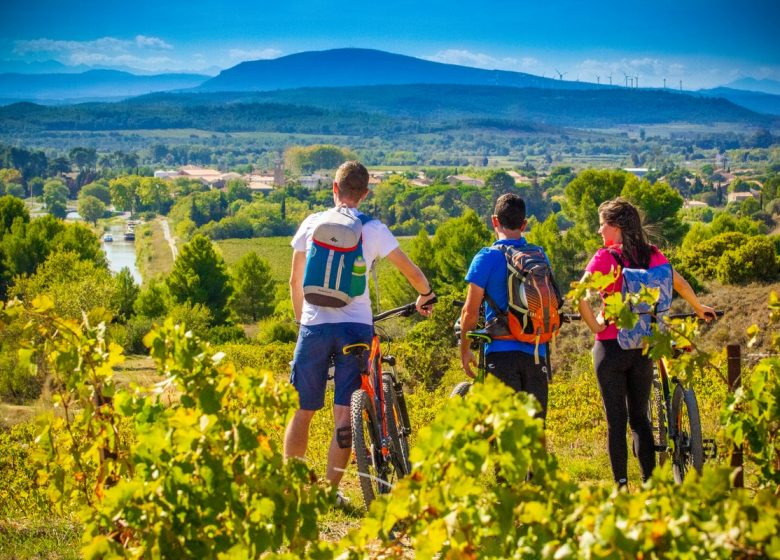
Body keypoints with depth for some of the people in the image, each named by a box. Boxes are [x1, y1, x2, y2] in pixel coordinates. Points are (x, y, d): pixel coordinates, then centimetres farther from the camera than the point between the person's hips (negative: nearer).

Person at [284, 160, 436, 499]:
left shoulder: (312, 224, 6)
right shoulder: (373, 229, 2)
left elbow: (296, 281, 13)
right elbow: (411, 271, 3)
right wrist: (425, 297, 24)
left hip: (314, 325, 1)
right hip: (355, 327, -1)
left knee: (303, 411, 11)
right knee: (344, 417, 3)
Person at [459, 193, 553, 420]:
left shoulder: (487, 258, -7)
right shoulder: (540, 256, 7)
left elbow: (471, 311, -7)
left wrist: (465, 349, 5)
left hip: (502, 351, -4)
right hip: (536, 352, 4)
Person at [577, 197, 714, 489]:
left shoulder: (605, 257, -10)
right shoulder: (652, 255, 3)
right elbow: (680, 283, 14)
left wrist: (594, 326, -8)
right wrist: (699, 308, 31)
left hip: (611, 345, -4)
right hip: (643, 345, 4)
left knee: (616, 419, 3)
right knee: (640, 416, 13)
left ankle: (621, 484, 1)